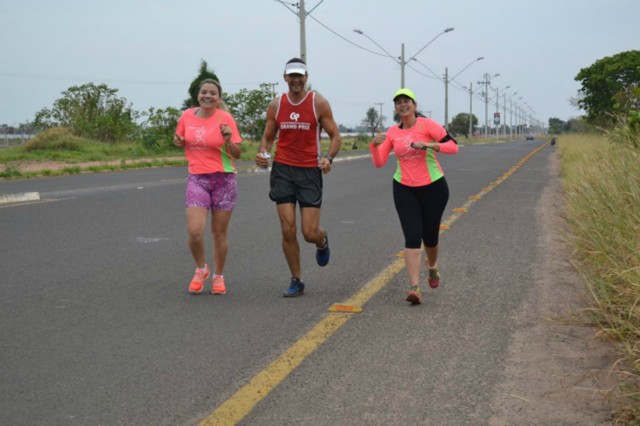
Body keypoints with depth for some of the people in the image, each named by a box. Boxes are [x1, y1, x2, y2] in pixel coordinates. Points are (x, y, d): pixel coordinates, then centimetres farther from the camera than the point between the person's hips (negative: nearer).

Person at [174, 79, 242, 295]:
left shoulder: (225, 118, -7)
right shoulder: (187, 116, 2)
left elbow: (237, 154, -6)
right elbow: (180, 140, 21)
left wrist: (228, 140, -25)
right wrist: (178, 141, -2)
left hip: (223, 179, -2)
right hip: (197, 179, 2)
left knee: (219, 232, 6)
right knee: (194, 230, -12)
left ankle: (218, 276, 25)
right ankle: (201, 269, 15)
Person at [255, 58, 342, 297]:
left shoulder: (318, 103, -3)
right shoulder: (275, 105, 5)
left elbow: (335, 136, 0)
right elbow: (268, 137, 15)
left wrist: (329, 158, -20)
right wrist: (262, 153, -7)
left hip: (310, 170, -2)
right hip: (283, 169, 2)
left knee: (310, 233, -4)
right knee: (288, 230, -4)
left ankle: (323, 241, 35)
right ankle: (296, 281, 11)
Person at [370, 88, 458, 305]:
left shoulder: (427, 124, -9)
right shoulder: (392, 132, 3)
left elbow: (453, 146, -15)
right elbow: (379, 162, 0)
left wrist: (427, 144, -28)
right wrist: (375, 144, -18)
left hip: (433, 187, -2)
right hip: (404, 189, 2)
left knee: (430, 237, 10)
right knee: (412, 237, -11)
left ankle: (432, 267, 45)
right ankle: (415, 288, -17)